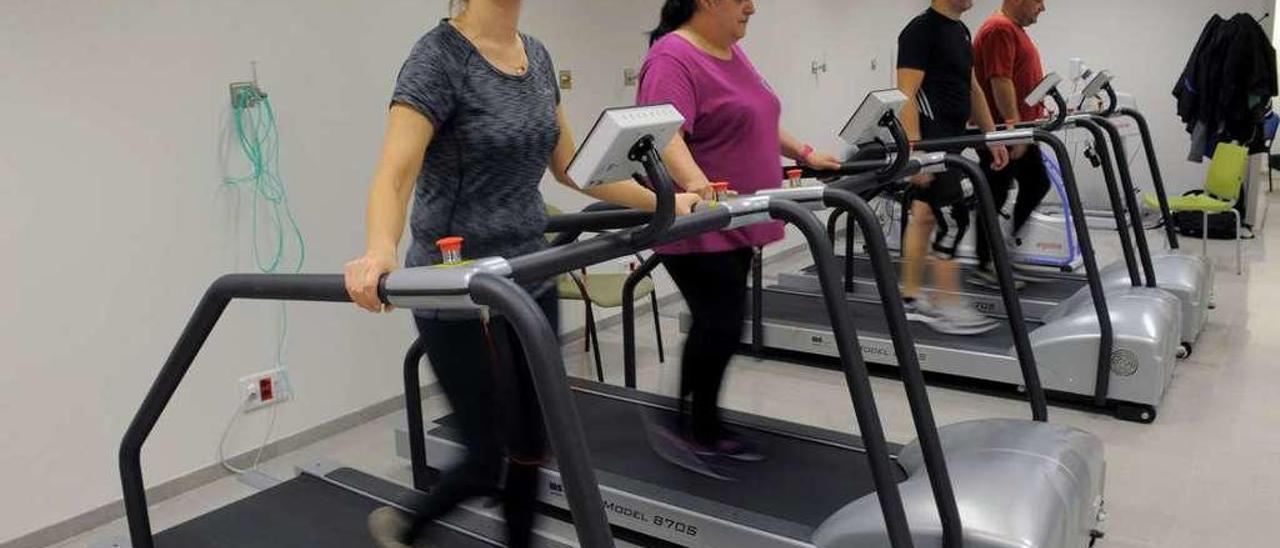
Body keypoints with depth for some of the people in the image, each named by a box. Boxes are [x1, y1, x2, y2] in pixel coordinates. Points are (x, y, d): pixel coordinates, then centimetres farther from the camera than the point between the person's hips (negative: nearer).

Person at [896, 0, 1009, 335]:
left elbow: (972, 88, 21)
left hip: (950, 141, 9)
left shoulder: (960, 31, 16)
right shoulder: (921, 30, -12)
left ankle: (910, 299, 18)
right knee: (953, 222, -7)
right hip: (930, 143, -9)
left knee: (924, 218, 11)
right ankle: (948, 308, 2)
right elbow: (906, 95, -19)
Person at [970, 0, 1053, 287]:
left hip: (1020, 130, 11)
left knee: (1037, 184, 12)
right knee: (995, 197, -4)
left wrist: (1038, 113, 22)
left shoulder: (1016, 29, 18)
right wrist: (1013, 125, -26)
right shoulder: (999, 29, -15)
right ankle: (986, 267, 5)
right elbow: (1000, 80, -23)